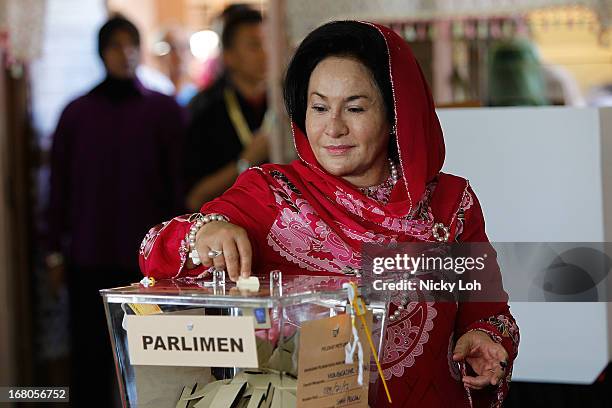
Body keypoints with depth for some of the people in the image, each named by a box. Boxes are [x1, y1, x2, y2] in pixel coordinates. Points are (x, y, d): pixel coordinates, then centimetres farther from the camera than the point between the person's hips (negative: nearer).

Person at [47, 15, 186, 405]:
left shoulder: (164, 110, 3)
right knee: (90, 357, 1)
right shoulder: (76, 113, 6)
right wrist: (56, 250, 7)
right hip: (89, 258, 1)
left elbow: (179, 182, 3)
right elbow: (60, 186, 9)